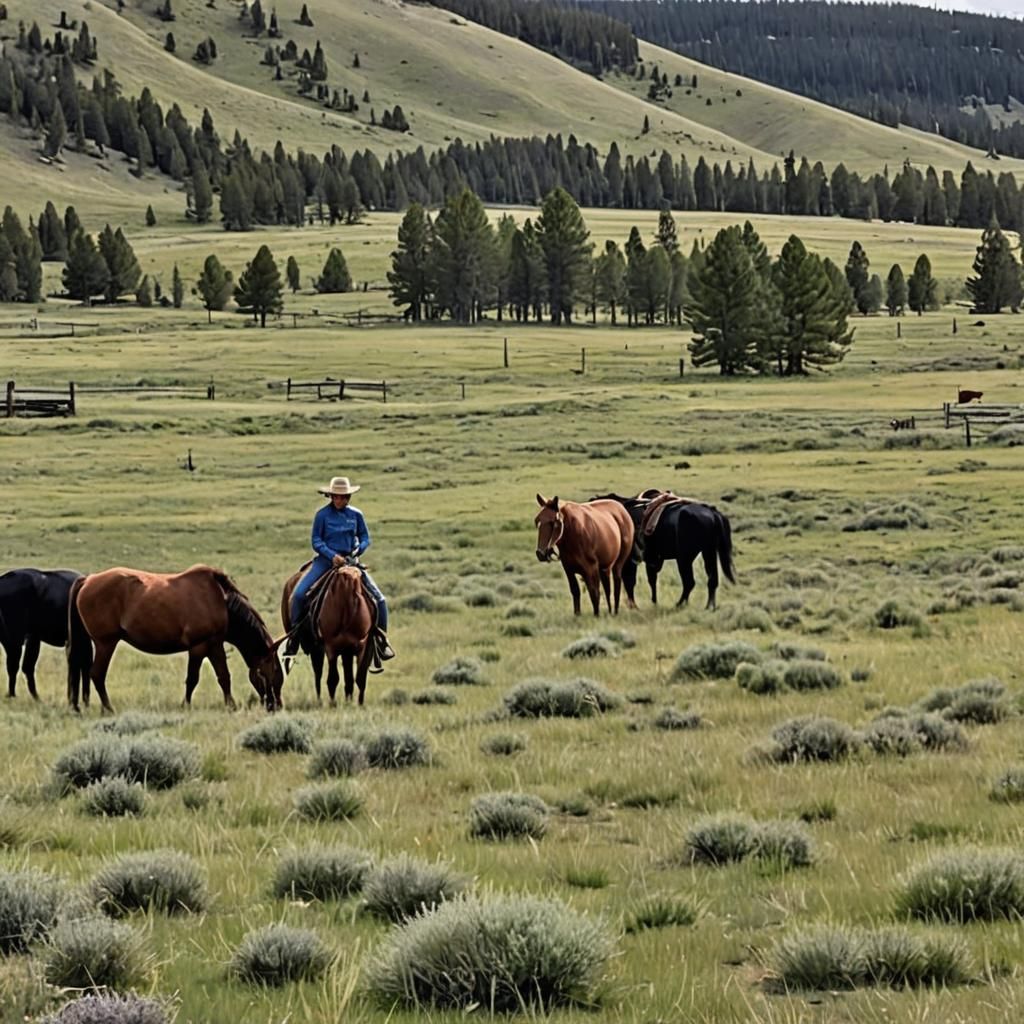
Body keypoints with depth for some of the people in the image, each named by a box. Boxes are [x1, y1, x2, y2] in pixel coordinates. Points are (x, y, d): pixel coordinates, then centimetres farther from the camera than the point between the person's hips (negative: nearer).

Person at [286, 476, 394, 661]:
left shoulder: (355, 514, 3)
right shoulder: (322, 515, -5)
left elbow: (365, 538, 9)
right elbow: (316, 542, -5)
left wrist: (357, 550, -11)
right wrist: (333, 555, -19)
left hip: (350, 560, 2)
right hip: (326, 560, -2)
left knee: (379, 598, -7)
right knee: (298, 593, -21)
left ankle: (382, 641, 10)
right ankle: (294, 637, -5)